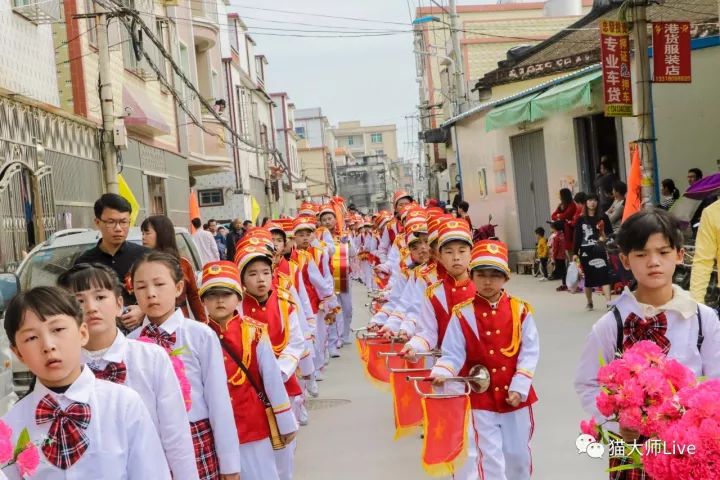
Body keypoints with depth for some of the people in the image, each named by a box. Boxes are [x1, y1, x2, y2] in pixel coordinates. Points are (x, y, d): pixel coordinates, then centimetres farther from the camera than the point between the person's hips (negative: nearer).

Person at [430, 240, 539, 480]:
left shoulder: (520, 310, -3)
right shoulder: (463, 314, -7)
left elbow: (530, 351, -4)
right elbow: (453, 354, -7)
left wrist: (519, 387, -11)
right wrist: (441, 373, -26)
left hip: (515, 396, 2)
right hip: (479, 397, -2)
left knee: (518, 455, 18)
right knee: (488, 459, -1)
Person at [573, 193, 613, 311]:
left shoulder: (603, 217, 3)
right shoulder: (581, 219, 6)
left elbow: (610, 233, 8)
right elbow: (577, 237, 6)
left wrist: (605, 237, -13)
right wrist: (576, 253, 3)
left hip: (599, 251, -2)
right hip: (585, 251, 2)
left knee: (604, 275, -13)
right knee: (588, 277, 9)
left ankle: (609, 302, -19)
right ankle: (589, 302, 23)